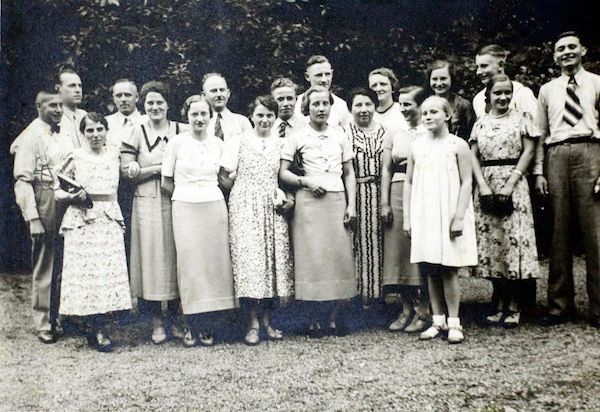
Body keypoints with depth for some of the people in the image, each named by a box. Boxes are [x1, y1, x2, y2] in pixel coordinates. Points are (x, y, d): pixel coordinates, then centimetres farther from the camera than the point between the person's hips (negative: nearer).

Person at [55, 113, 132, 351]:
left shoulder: (114, 155, 11)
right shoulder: (75, 158, 2)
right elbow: (58, 193, 4)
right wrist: (73, 197, -13)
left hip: (110, 220, 3)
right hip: (82, 221, -3)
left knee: (109, 271, -1)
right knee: (86, 272, -4)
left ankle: (98, 329, 10)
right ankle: (98, 331, 4)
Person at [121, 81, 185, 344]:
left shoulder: (181, 131, 7)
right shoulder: (137, 132, 4)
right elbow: (126, 171, -2)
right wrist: (160, 167, -9)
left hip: (176, 202, 1)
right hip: (147, 203, -1)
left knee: (175, 256, 3)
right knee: (151, 256, 0)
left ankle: (174, 319, 16)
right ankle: (157, 321, 11)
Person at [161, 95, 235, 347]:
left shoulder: (218, 144, 8)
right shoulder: (176, 143, 2)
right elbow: (166, 182, 5)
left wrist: (206, 191, 6)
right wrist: (188, 193, 2)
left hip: (214, 206, 3)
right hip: (185, 208, -2)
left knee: (213, 262, 2)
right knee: (189, 263, -3)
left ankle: (204, 326, 12)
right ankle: (191, 327, 7)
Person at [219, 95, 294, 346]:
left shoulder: (281, 144, 11)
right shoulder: (239, 142, 4)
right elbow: (224, 177, 3)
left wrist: (289, 199, -2)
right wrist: (245, 192, -2)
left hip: (273, 209, 3)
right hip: (245, 207, -3)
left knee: (274, 258, 1)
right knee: (249, 258, -8)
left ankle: (267, 320, 13)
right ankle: (253, 323, 0)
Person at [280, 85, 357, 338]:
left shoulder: (340, 136, 12)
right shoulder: (297, 138, 5)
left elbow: (349, 174, 13)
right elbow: (282, 173, 2)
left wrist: (352, 205, 4)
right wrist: (305, 181, -13)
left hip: (337, 201, 3)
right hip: (309, 202, -2)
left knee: (340, 256, -3)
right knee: (312, 258, -4)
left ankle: (335, 317, 8)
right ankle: (314, 319, 5)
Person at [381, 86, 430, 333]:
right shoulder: (394, 135, 13)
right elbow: (386, 170, 10)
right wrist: (384, 202, 2)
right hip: (397, 194, 4)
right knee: (398, 250, 5)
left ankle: (422, 310, 8)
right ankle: (406, 309, 15)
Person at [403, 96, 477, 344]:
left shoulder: (458, 145, -2)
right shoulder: (416, 147, 8)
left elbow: (466, 182, -5)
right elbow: (409, 183, 10)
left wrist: (459, 216, -12)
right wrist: (407, 217, 5)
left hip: (449, 214, -3)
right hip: (423, 215, 4)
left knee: (448, 269, -2)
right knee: (430, 270, 7)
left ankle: (454, 323, 9)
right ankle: (438, 321, 17)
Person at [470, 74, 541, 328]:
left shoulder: (520, 119, 7)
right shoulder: (480, 123, 13)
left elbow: (529, 150, -1)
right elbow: (473, 156, 8)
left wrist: (511, 183, -11)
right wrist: (482, 184, -7)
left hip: (513, 184, -3)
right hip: (486, 186, 3)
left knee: (514, 240, -7)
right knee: (489, 241, 2)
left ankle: (514, 308, 2)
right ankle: (501, 305, 12)